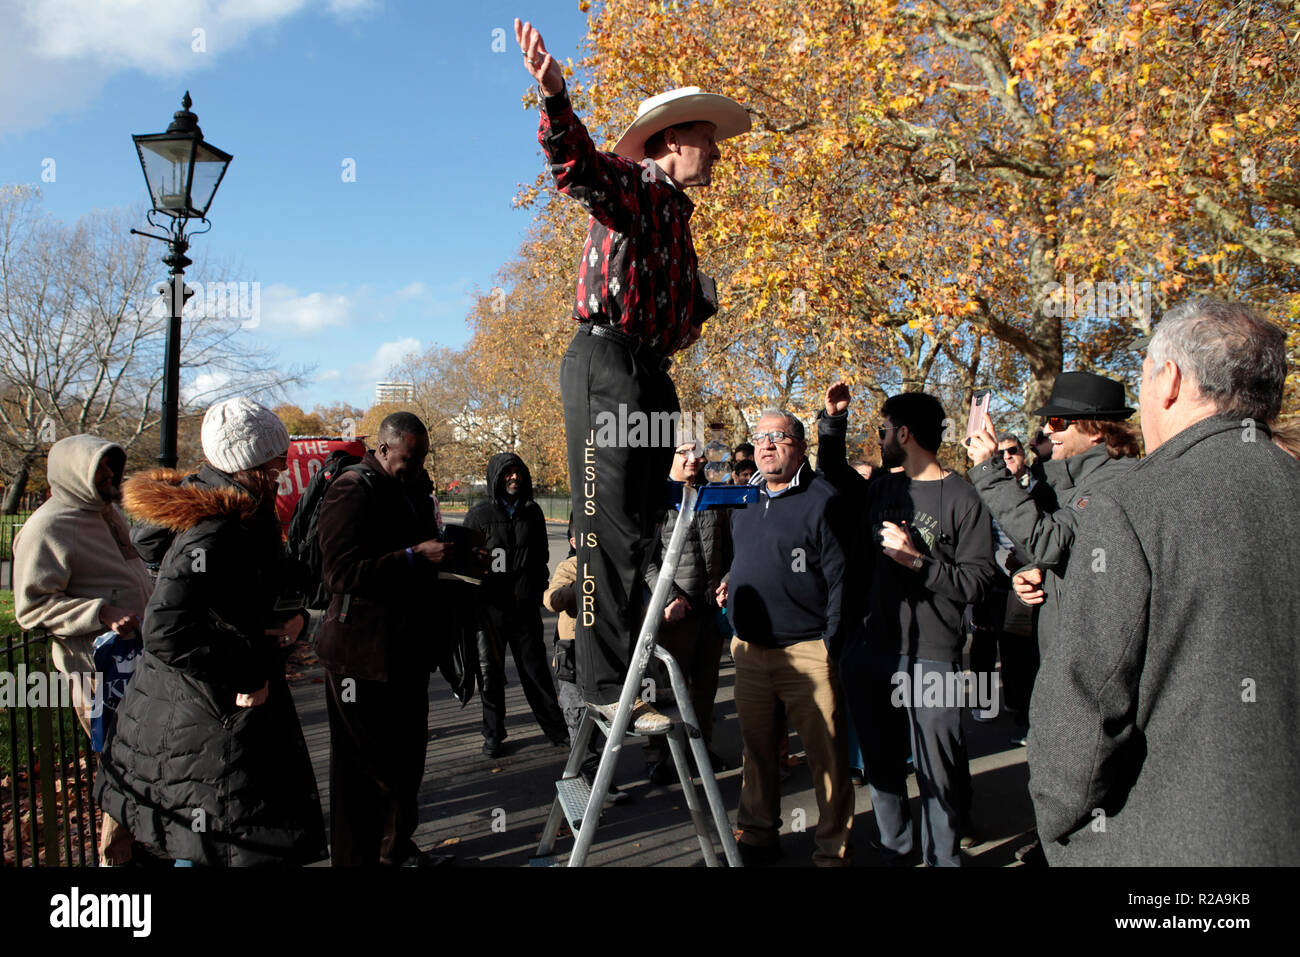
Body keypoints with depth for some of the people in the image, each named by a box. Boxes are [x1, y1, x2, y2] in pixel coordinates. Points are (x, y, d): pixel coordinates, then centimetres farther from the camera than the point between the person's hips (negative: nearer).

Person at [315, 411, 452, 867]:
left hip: (408, 649, 9)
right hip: (363, 653, -9)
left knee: (406, 756, 17)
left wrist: (443, 554, 8)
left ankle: (397, 848, 34)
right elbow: (339, 572, -22)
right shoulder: (352, 489, -14)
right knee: (363, 762, 2)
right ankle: (354, 857, 17)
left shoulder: (415, 487, 14)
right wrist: (415, 556, -25)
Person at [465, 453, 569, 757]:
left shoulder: (532, 511, 8)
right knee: (491, 673, 8)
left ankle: (556, 728, 17)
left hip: (526, 607, 2)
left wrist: (535, 590, 11)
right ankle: (493, 735, 21)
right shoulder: (480, 514, -3)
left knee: (536, 669, 7)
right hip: (491, 607, -2)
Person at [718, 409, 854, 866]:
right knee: (757, 750, 16)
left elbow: (840, 579, -11)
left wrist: (832, 644, -14)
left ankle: (832, 849, 17)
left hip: (808, 653, -6)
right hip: (750, 651, 7)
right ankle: (757, 836, 32)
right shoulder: (745, 501, 14)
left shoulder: (823, 500, -8)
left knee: (827, 756, 2)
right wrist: (731, 582, 12)